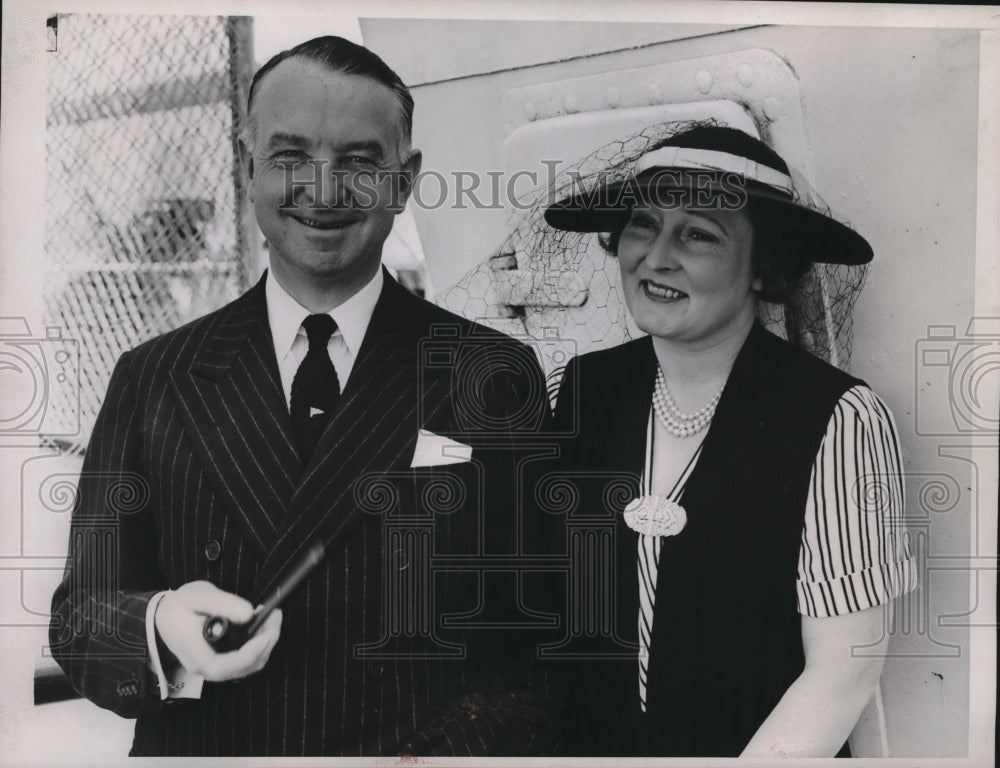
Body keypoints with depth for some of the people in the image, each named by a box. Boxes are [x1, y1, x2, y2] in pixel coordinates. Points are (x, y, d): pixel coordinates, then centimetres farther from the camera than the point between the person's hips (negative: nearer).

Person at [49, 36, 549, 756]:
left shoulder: (497, 375, -8)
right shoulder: (150, 380, -2)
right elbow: (80, 615, -3)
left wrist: (459, 742, -23)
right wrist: (162, 632, -24)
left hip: (430, 749, -1)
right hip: (199, 751, 2)